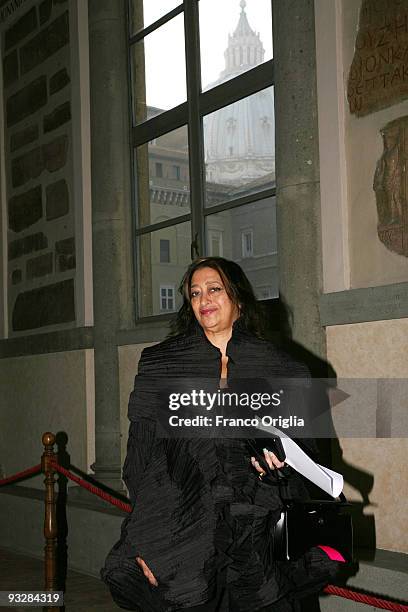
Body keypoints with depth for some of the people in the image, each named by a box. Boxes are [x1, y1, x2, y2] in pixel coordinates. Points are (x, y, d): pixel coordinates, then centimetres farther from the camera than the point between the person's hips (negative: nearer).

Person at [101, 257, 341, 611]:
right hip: (184, 532, 0)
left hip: (257, 532, 1)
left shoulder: (277, 366, 6)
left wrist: (278, 452, -9)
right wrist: (142, 540, -4)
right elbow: (141, 453, 2)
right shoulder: (160, 363, 5)